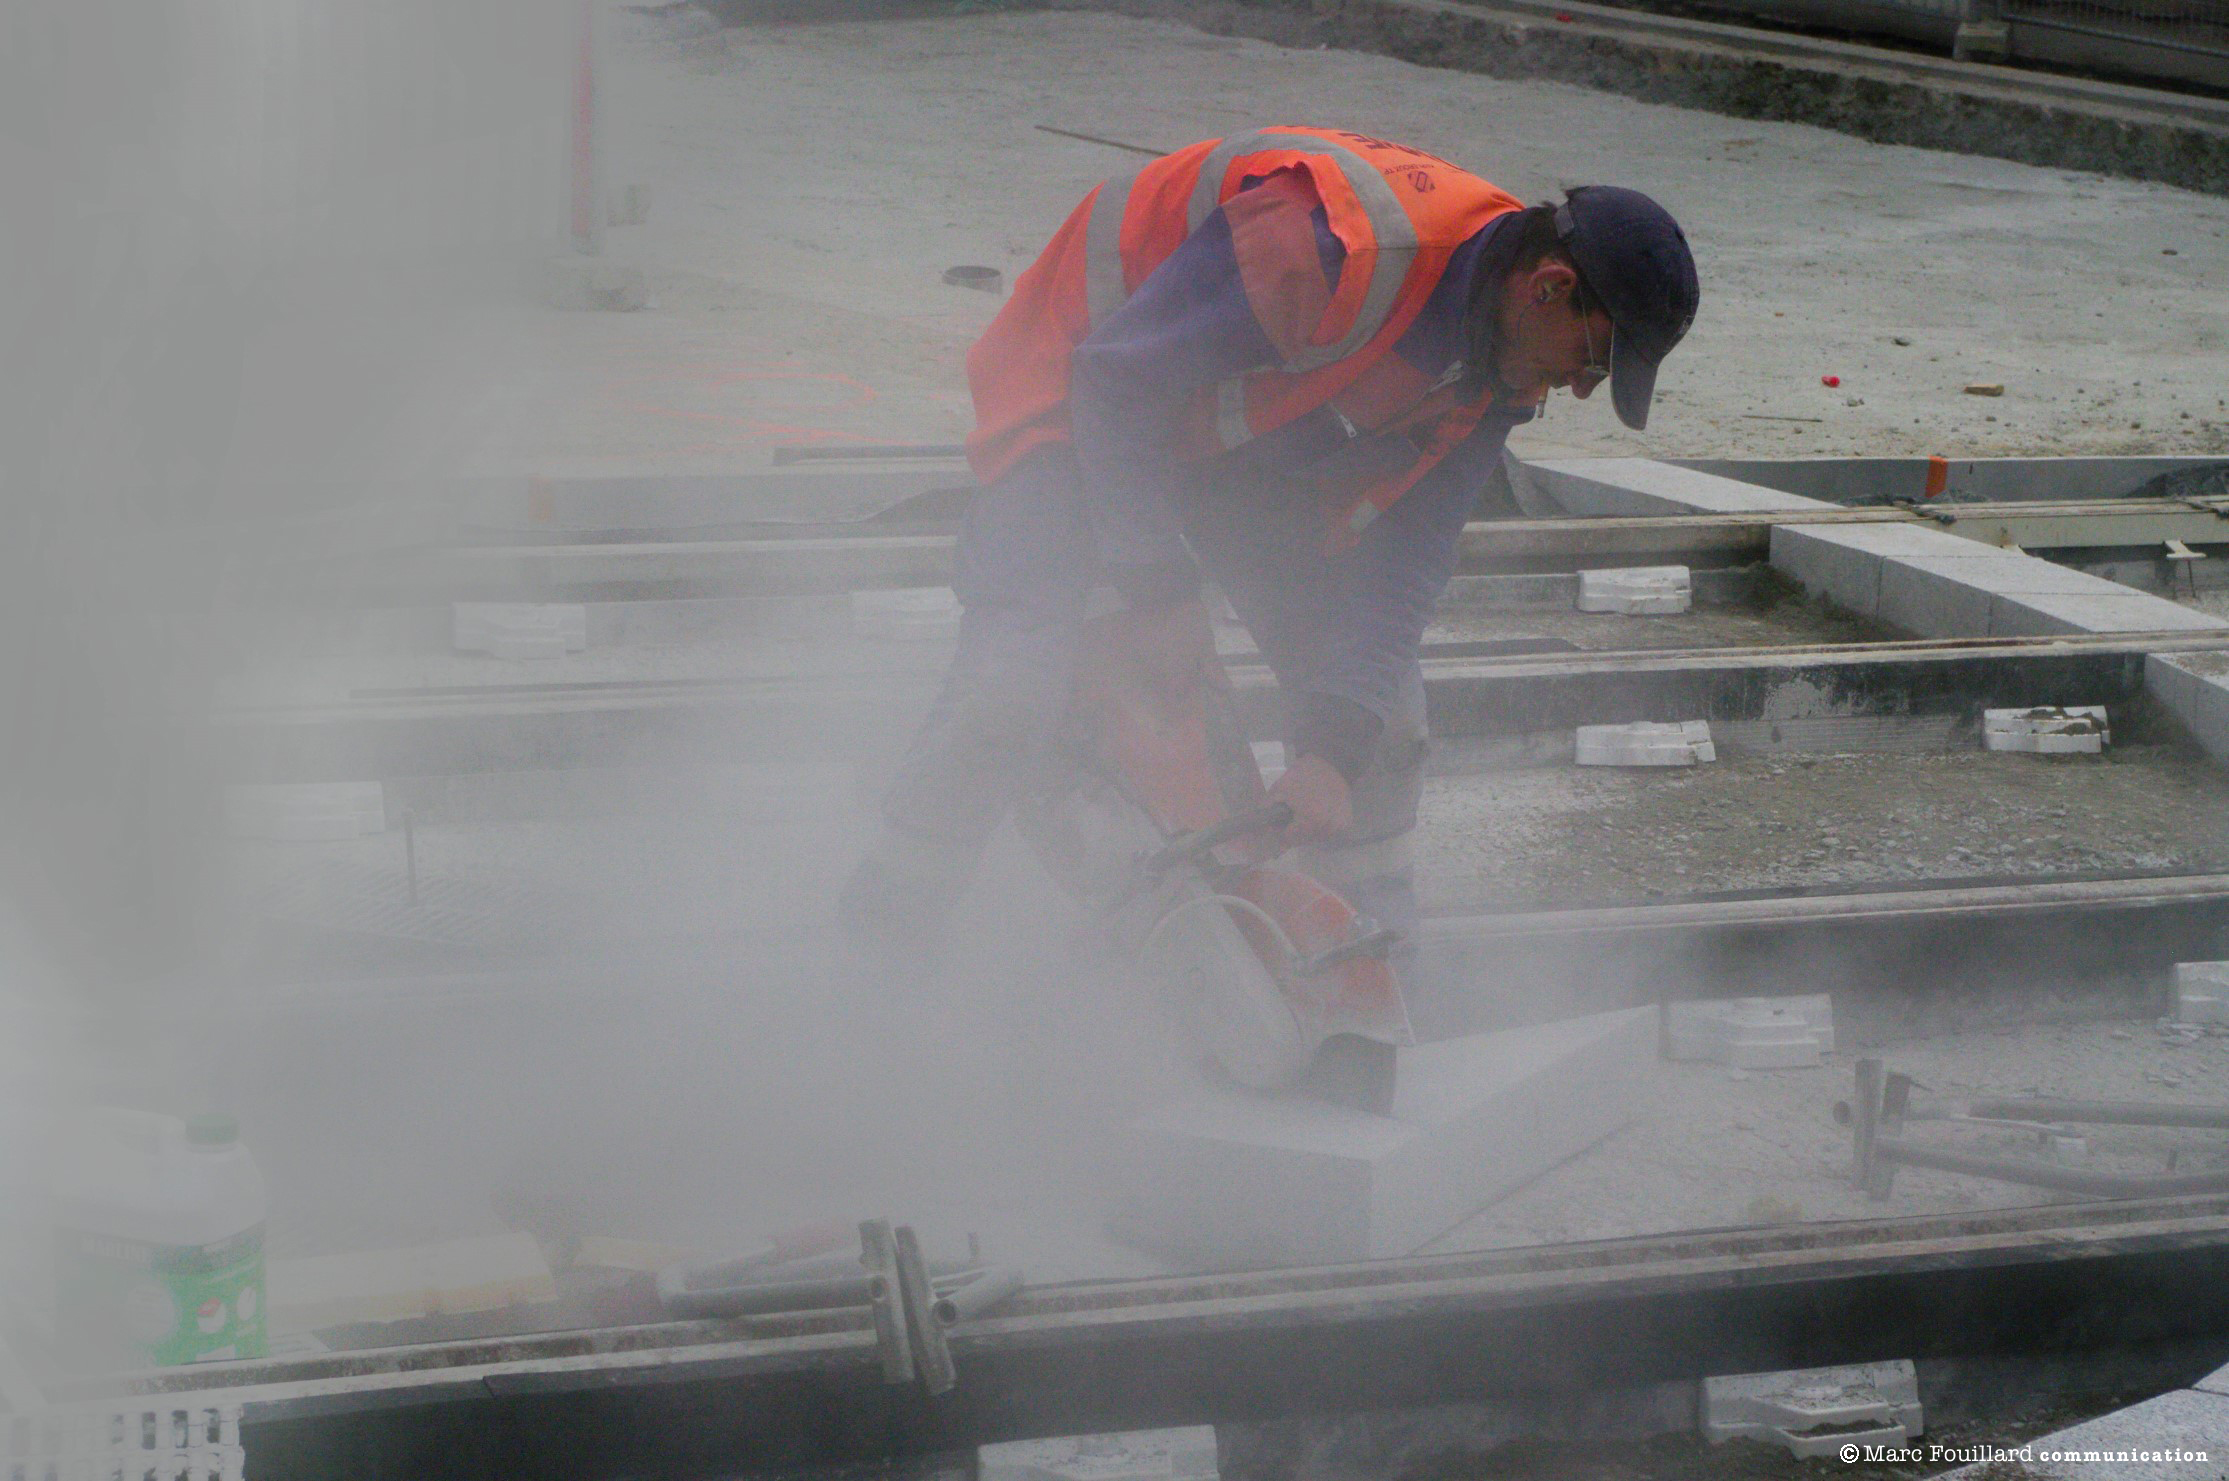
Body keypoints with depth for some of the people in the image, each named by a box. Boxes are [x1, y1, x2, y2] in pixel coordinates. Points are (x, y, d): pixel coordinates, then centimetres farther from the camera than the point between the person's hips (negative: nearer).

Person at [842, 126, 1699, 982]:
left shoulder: (1498, 375, -11)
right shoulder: (1333, 244, -38)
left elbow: (1402, 560, -9)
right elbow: (1120, 378, -30)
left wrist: (1334, 749, -19)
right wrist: (1158, 590, -26)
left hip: (1256, 442, 8)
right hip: (1084, 396, -8)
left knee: (1384, 714, 2)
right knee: (1010, 688, -25)